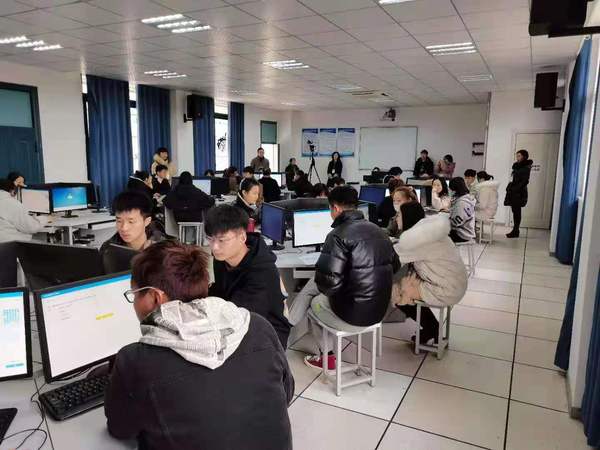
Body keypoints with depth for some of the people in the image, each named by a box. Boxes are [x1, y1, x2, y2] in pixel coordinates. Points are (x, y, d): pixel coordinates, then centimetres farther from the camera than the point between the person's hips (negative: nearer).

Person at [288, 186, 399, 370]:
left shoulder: (339, 235, -19)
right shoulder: (378, 230, 4)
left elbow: (328, 281, -25)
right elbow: (395, 266, 14)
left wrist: (325, 289, -1)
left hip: (351, 315, -7)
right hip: (379, 311, 7)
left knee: (316, 301, 25)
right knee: (313, 284, 21)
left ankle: (327, 356, 39)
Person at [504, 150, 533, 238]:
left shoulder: (526, 168, -9)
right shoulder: (517, 166, 14)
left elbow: (525, 181, -15)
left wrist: (515, 189, -18)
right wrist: (510, 187, 8)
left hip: (519, 193, -8)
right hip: (513, 192, 8)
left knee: (516, 211, -5)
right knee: (515, 211, 9)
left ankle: (515, 231, 0)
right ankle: (515, 230, 15)